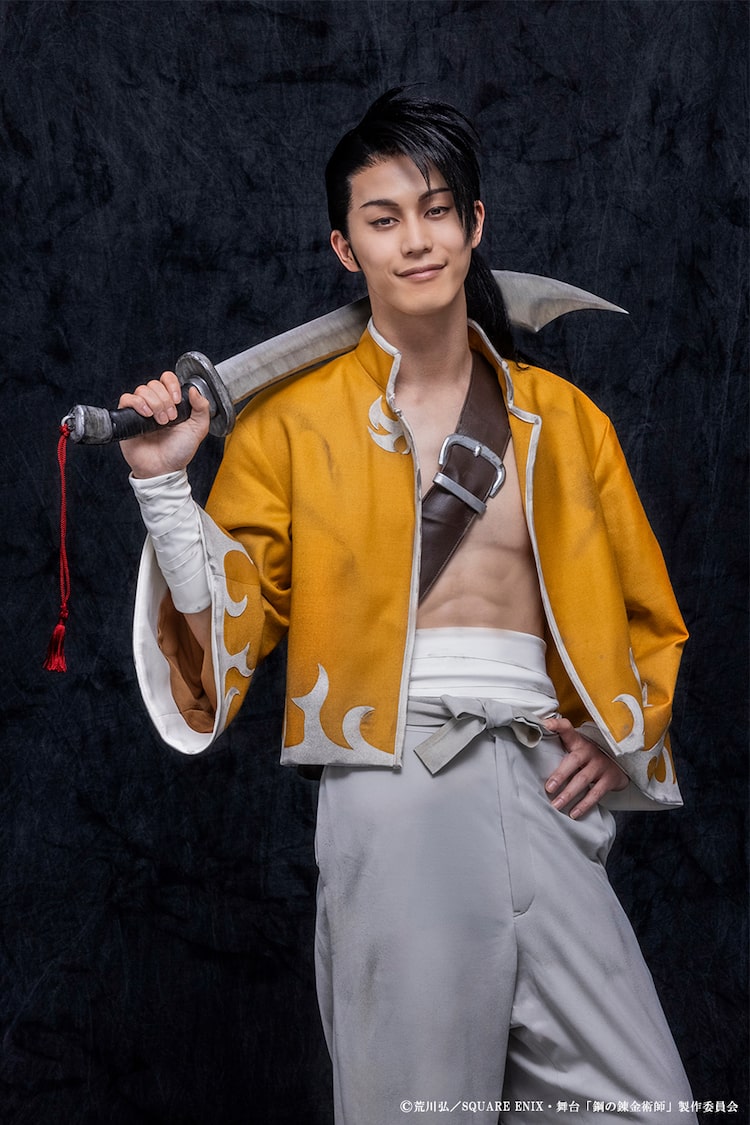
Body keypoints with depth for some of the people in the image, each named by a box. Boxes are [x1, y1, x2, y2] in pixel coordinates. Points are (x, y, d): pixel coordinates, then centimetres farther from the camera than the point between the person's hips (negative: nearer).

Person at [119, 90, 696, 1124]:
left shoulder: (561, 417, 14)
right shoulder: (294, 419, 7)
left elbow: (648, 618, 21)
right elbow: (231, 618, 4)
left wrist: (623, 737, 5)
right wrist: (163, 483, -8)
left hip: (542, 786, 3)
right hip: (393, 793, -3)